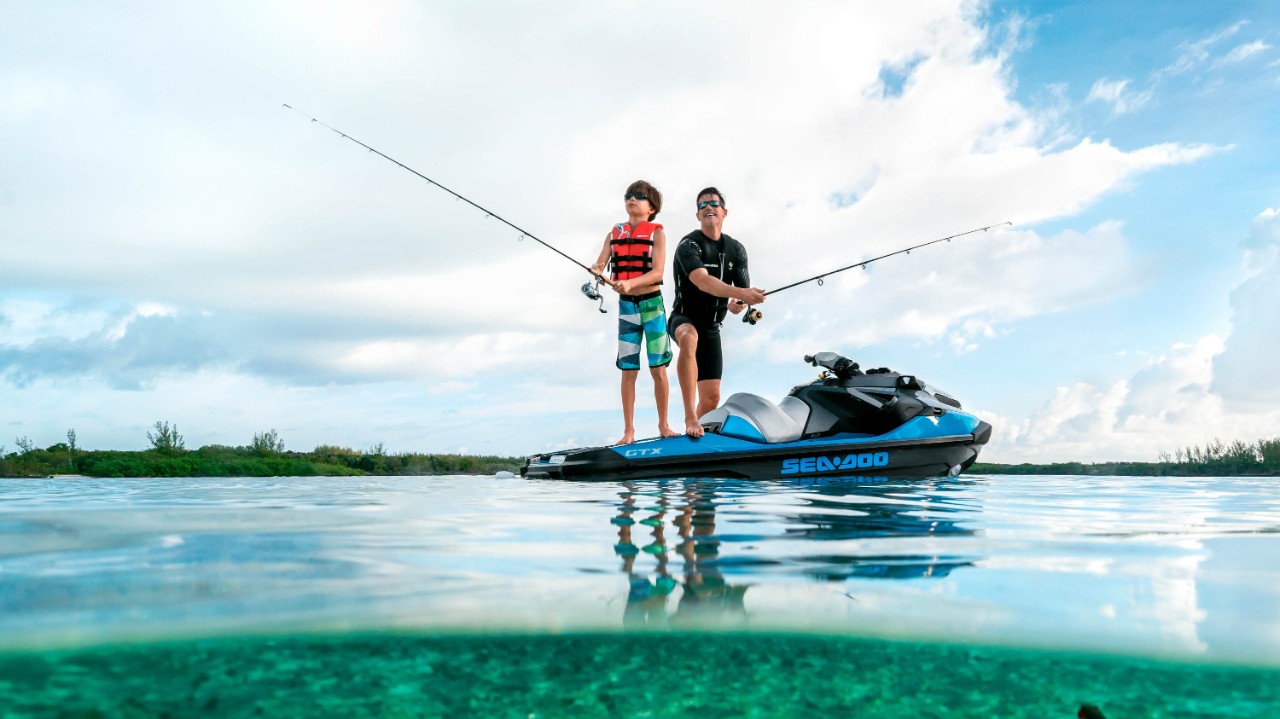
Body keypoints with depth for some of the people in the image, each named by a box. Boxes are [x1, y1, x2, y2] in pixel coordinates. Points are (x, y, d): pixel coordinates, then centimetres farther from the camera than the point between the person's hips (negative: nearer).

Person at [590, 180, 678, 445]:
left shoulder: (656, 233, -3)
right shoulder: (614, 234, 8)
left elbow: (657, 272, -14)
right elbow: (600, 263, -1)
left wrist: (630, 283, -29)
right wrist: (595, 270, -25)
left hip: (652, 304, -2)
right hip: (626, 305, 2)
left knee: (658, 368, 1)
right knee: (628, 371, 2)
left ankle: (663, 425, 14)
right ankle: (628, 430, 8)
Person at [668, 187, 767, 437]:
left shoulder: (737, 250, 5)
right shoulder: (688, 245, -14)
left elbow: (744, 292, 1)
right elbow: (702, 282, -32)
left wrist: (736, 304, -24)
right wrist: (740, 292, -46)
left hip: (712, 326, 6)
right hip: (684, 318, -6)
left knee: (711, 398, 2)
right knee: (689, 337, -42)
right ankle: (690, 418, -45)